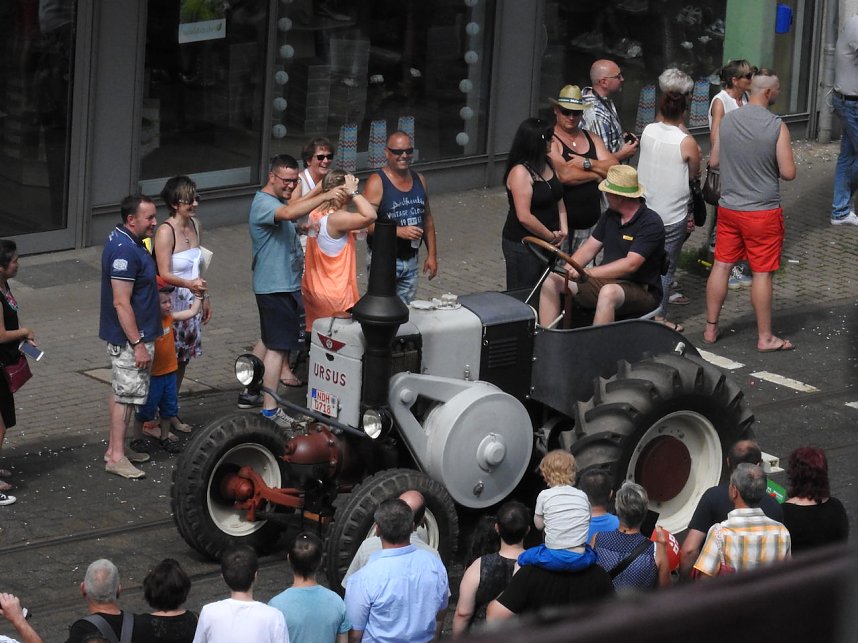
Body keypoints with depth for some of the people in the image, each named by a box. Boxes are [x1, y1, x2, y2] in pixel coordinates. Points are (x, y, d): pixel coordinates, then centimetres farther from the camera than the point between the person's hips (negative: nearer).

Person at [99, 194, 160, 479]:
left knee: (122, 390, 17)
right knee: (127, 392, -3)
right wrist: (138, 344, -25)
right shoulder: (125, 251, -25)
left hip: (129, 335, 10)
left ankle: (115, 447, 27)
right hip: (129, 337, -10)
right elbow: (121, 303, -27)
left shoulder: (124, 240, 8)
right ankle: (116, 456, 3)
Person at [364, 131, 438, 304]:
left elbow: (427, 219, 17)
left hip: (411, 261, 6)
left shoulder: (419, 180, 9)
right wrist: (399, 231, -27)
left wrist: (432, 255, 14)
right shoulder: (377, 182, -11)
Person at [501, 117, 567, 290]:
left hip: (547, 243, 8)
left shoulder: (548, 165, 8)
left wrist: (563, 229, 2)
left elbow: (558, 199, 18)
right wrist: (551, 236, -13)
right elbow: (524, 217, -22)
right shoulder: (520, 172, -18)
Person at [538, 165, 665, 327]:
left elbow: (631, 264, -25)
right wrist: (568, 270, -8)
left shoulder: (651, 223, -15)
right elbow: (589, 248, 12)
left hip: (642, 290, -8)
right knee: (552, 281, -5)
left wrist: (588, 273, -30)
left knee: (609, 292, -41)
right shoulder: (610, 216, 11)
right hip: (605, 280, 8)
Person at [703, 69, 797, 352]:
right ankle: (765, 337, 12)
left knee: (721, 266, 13)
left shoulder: (727, 121, -2)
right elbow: (788, 173, -14)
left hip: (728, 207, 5)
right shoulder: (777, 127, -17)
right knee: (762, 273, 4)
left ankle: (710, 328, 21)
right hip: (763, 210, -4)